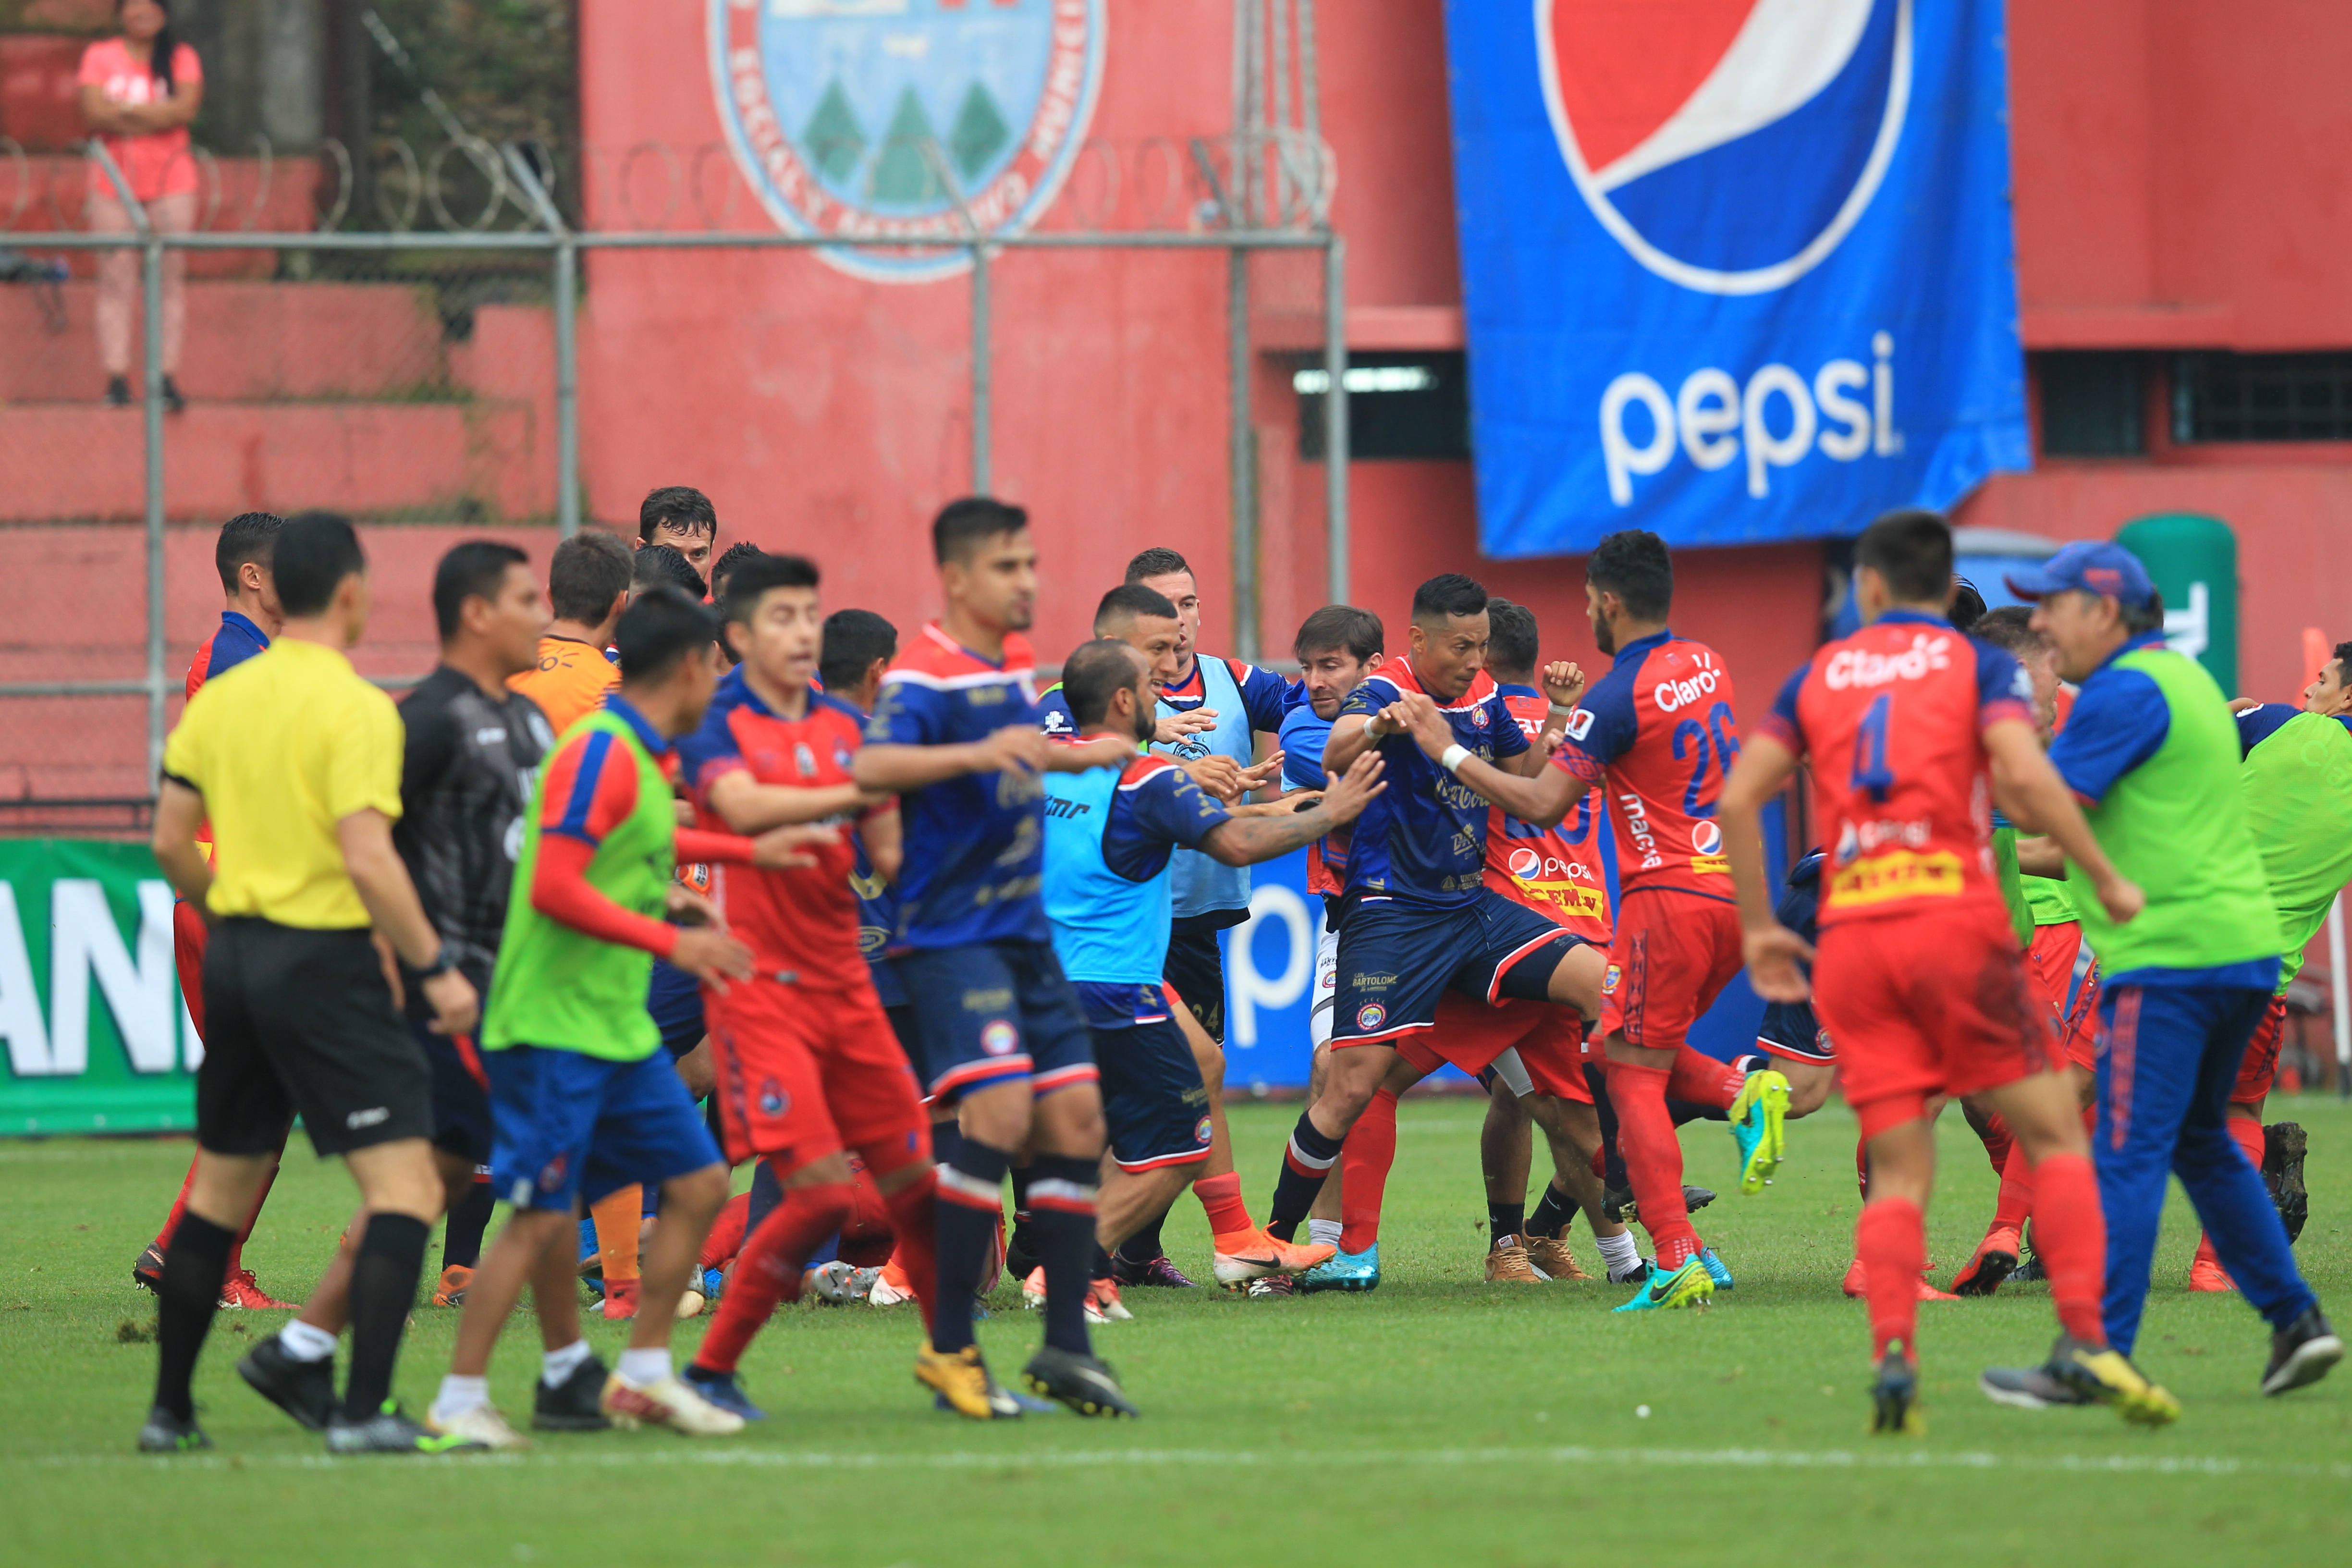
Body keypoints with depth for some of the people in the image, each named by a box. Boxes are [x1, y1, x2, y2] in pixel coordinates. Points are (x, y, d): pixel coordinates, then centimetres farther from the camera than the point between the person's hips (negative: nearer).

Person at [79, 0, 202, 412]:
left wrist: (125, 109, -11)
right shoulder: (100, 56, 7)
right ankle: (116, 379, -5)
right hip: (114, 177, 0)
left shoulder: (182, 58, 7)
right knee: (116, 284, -5)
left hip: (170, 179, 0)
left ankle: (167, 378, -4)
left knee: (171, 280, -4)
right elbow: (94, 113, -8)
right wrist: (155, 115, -10)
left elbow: (186, 107, -10)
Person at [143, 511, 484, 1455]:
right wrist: (435, 967, -16)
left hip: (234, 954, 8)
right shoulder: (355, 709, -13)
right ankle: (364, 1411, -16)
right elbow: (367, 857, -21)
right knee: (406, 1188, -6)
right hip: (327, 964, -7)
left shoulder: (219, 701, 7)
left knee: (220, 1191, 18)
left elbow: (171, 842, 10)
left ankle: (169, 1410, 23)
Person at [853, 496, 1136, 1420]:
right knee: (998, 1106, -20)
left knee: (1075, 1112, 4)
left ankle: (1065, 1346, 10)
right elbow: (872, 764, -33)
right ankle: (949, 1347, -13)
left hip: (1025, 933, 9)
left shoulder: (1015, 666, 14)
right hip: (952, 935, -9)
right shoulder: (925, 677, -14)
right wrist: (977, 753, -45)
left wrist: (1086, 755, 45)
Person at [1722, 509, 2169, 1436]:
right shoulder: (1977, 665, 6)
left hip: (1850, 937, 3)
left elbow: (1739, 800, 8)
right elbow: (2026, 778, -12)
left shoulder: (1819, 676, 16)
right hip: (1955, 917, -3)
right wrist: (2106, 882, -3)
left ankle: (1893, 1360, -15)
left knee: (1898, 1172, 5)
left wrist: (1758, 928, 15)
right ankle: (2082, 1341, -10)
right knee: (2054, 1133, 5)